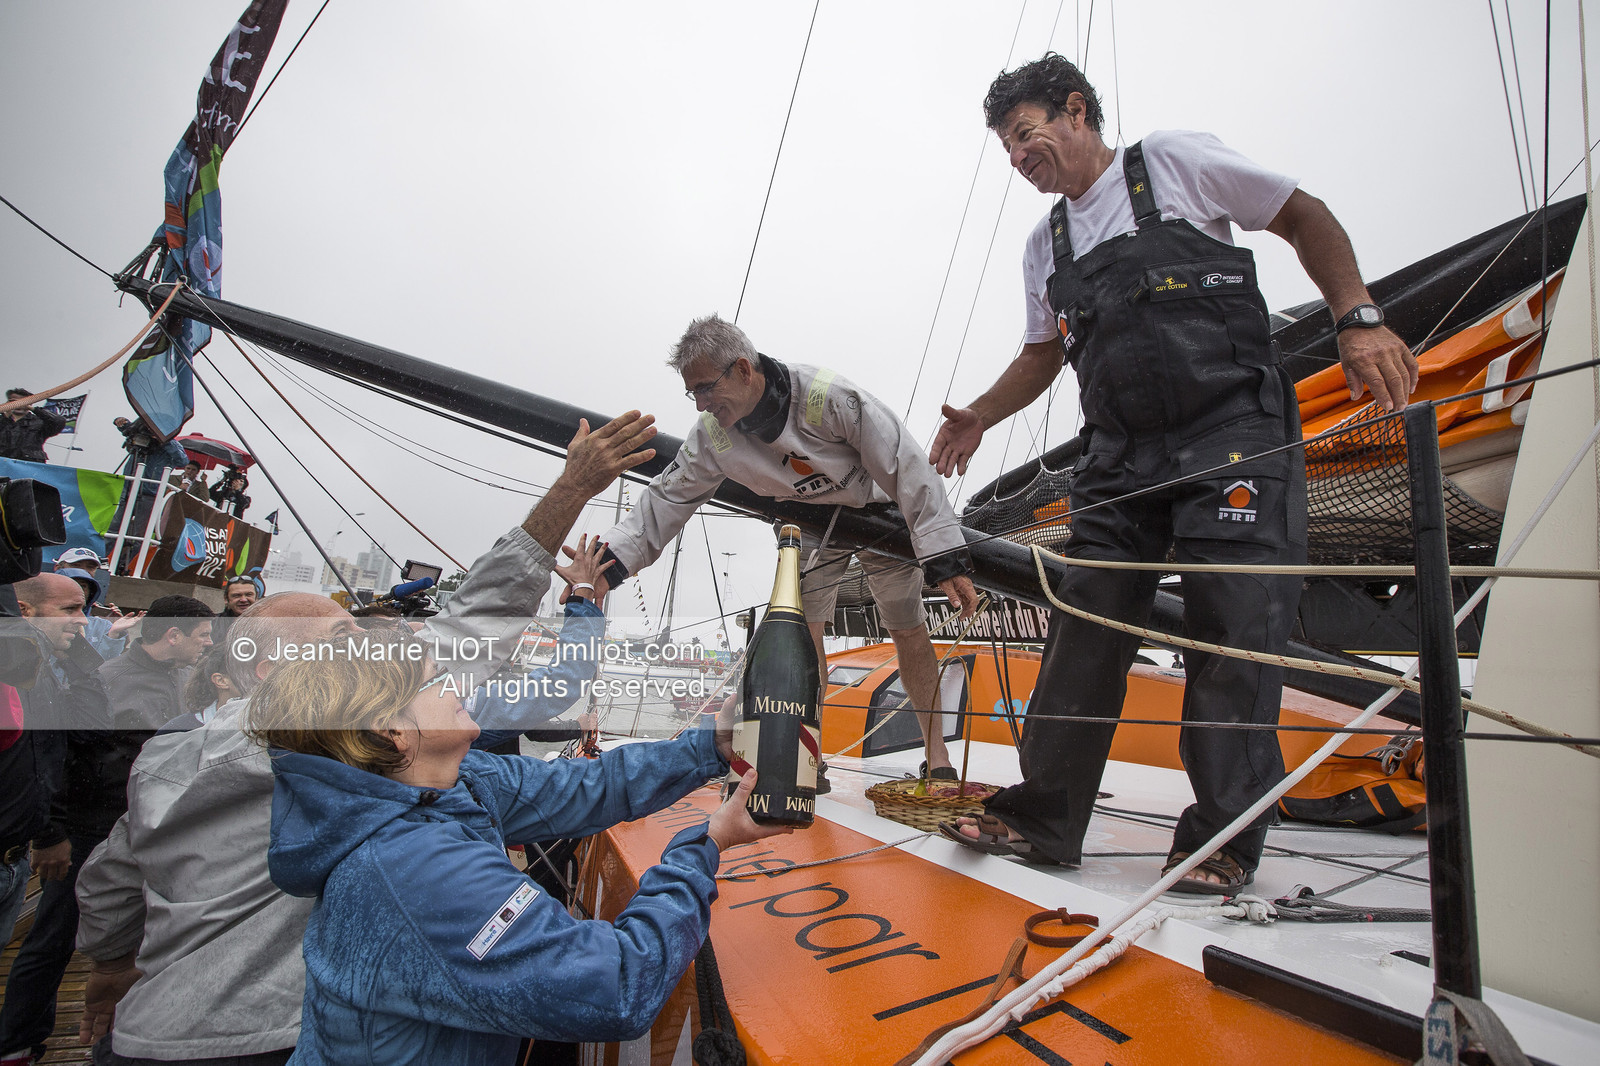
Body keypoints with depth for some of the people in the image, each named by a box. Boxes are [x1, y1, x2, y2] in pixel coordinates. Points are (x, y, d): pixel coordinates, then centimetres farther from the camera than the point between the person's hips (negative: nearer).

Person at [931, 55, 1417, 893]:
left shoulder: (1172, 160, 6)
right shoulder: (1046, 245, 19)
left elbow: (1304, 217, 9)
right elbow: (1043, 354, 25)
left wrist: (1358, 321, -5)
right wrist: (980, 415, 9)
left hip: (1234, 435, -4)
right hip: (1121, 455, 5)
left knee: (1234, 631, -6)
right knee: (1085, 628, -1)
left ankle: (1223, 841, 7)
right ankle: (1043, 818, 8)